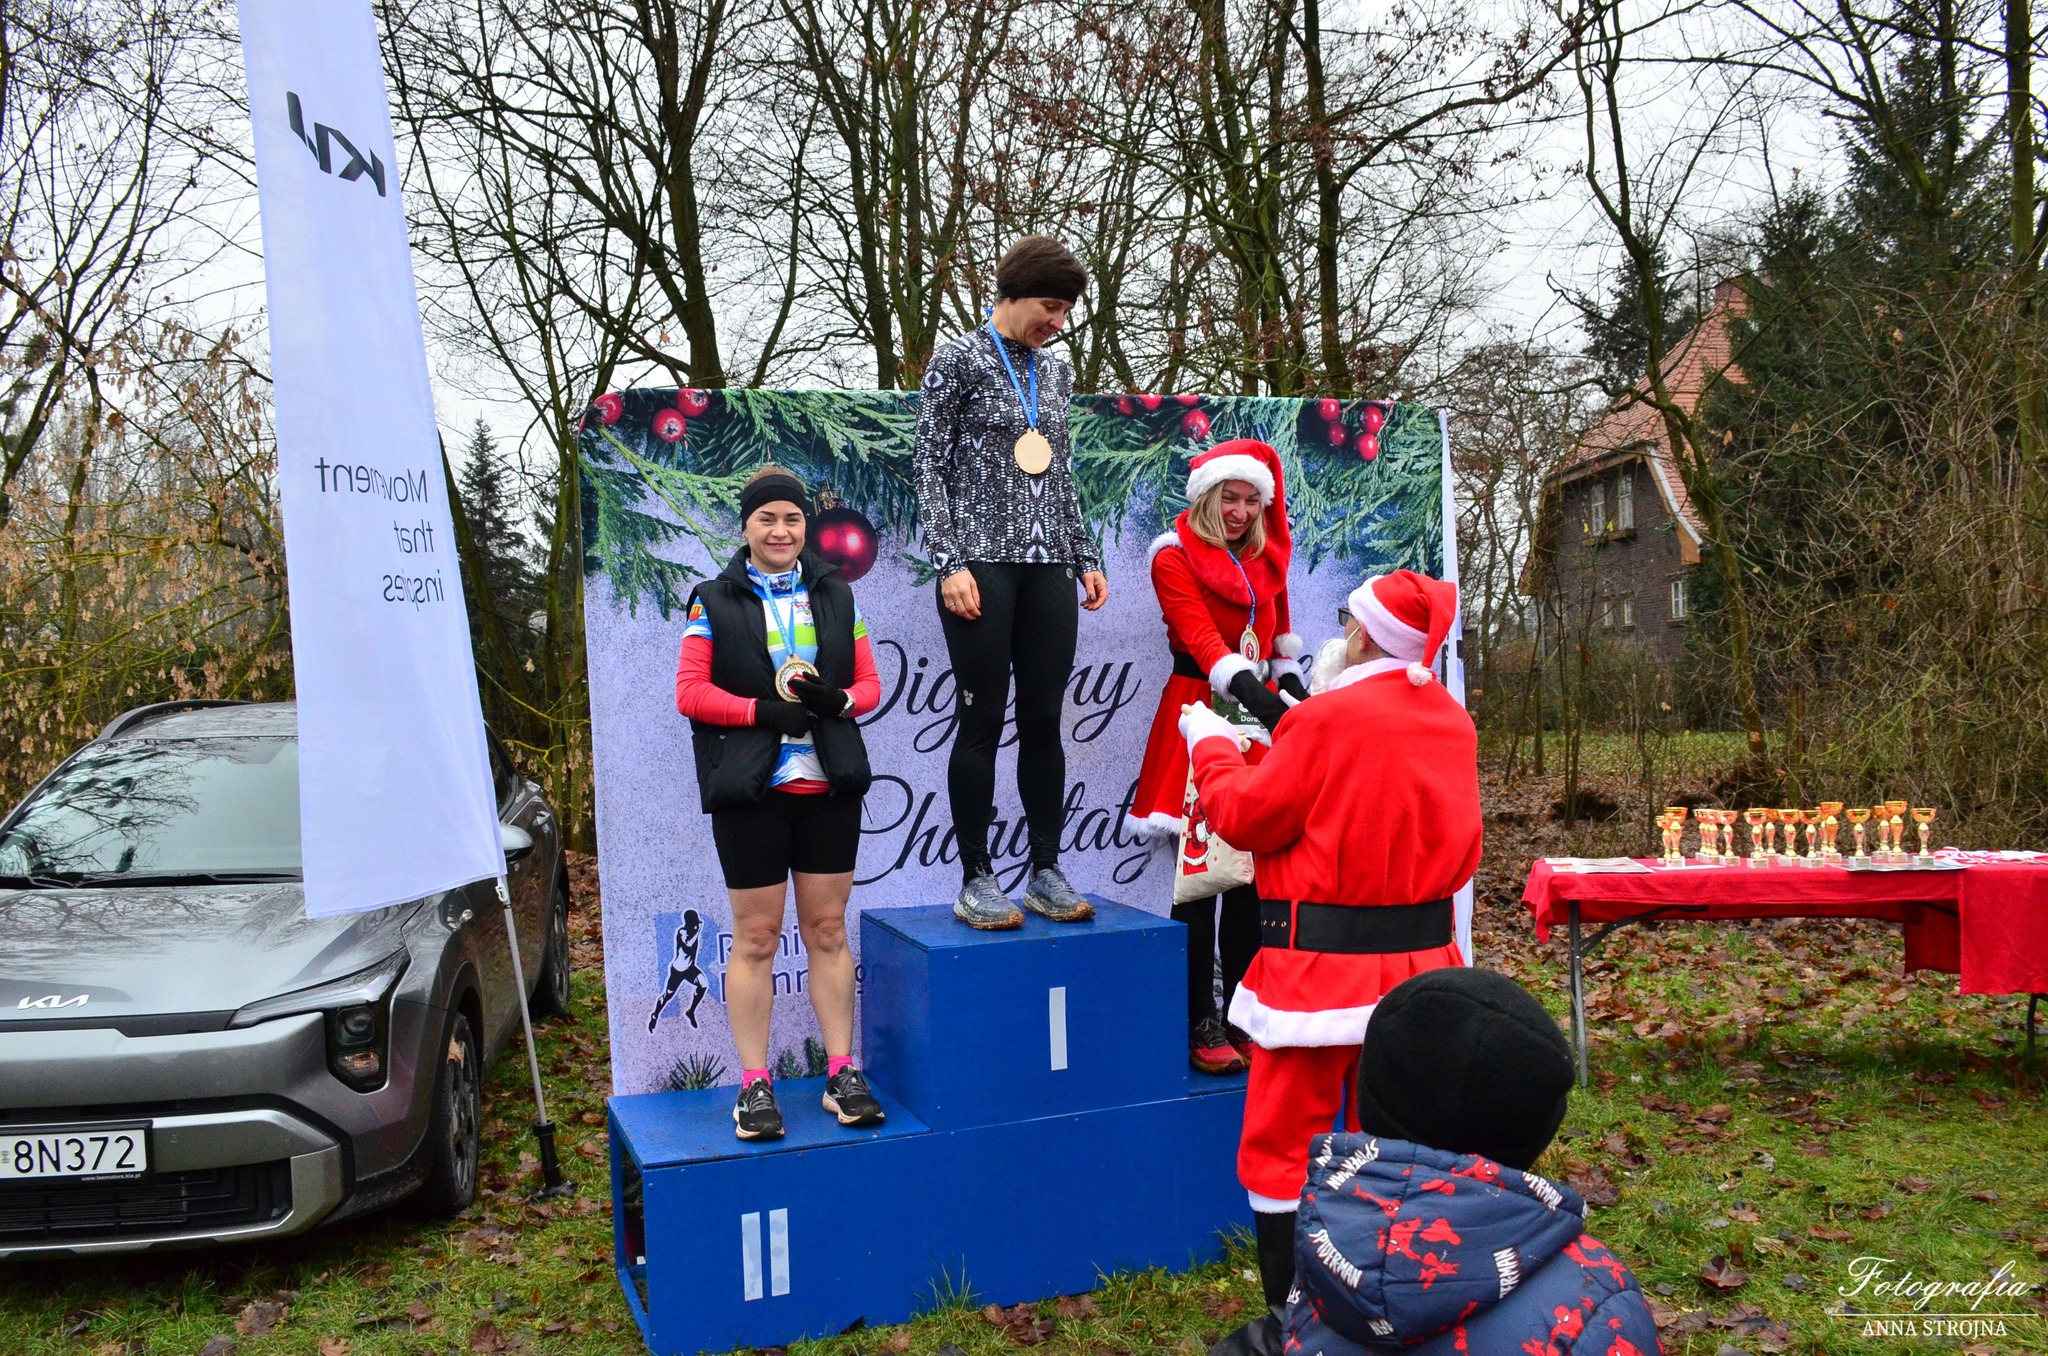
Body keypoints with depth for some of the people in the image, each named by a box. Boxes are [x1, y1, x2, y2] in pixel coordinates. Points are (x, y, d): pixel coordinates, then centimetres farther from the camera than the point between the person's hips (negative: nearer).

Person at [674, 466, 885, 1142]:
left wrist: (836, 700, -13)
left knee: (828, 929, 8)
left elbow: (870, 682, 9)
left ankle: (842, 1074, 16)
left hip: (830, 786, 3)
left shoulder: (836, 596, 12)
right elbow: (690, 691, -5)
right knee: (755, 936, 3)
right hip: (750, 790, -2)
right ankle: (754, 1085, 12)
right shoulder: (715, 602, 3)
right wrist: (766, 710, -17)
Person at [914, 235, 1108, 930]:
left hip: (1048, 566, 5)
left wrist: (1086, 558, 16)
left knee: (1044, 720, 5)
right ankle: (976, 880, 6)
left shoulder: (1055, 370, 17)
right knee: (982, 720, -2)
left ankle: (1046, 872, 13)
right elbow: (931, 467, -4)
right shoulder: (958, 361, 0)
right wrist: (950, 563, -13)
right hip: (982, 562, -5)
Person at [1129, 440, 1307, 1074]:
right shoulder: (1175, 558, -5)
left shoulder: (1267, 557, 15)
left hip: (1261, 716, 5)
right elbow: (1204, 643, -18)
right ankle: (1201, 1025, 6)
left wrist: (1293, 693, 1)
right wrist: (1266, 707, -31)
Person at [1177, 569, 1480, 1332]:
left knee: (1283, 1145, 5)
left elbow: (1246, 817, -10)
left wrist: (1211, 744, 7)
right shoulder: (1453, 720, 4)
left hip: (1325, 962, -7)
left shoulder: (1328, 718, -17)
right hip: (1420, 955, 7)